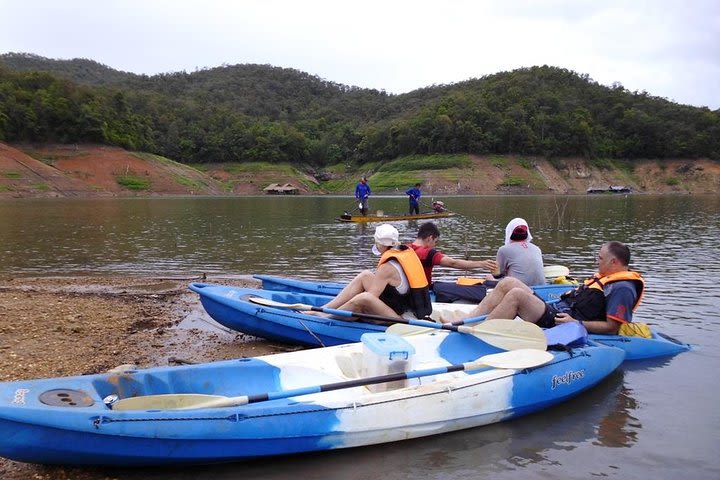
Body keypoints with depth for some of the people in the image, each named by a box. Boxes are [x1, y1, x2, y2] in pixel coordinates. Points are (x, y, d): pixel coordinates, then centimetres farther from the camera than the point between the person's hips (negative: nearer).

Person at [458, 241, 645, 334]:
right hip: (555, 310, 10)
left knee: (517, 295, -29)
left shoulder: (622, 288, -9)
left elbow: (611, 328, -15)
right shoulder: (607, 277, 22)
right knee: (508, 283, -2)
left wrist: (576, 323, -19)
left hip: (559, 322, -10)